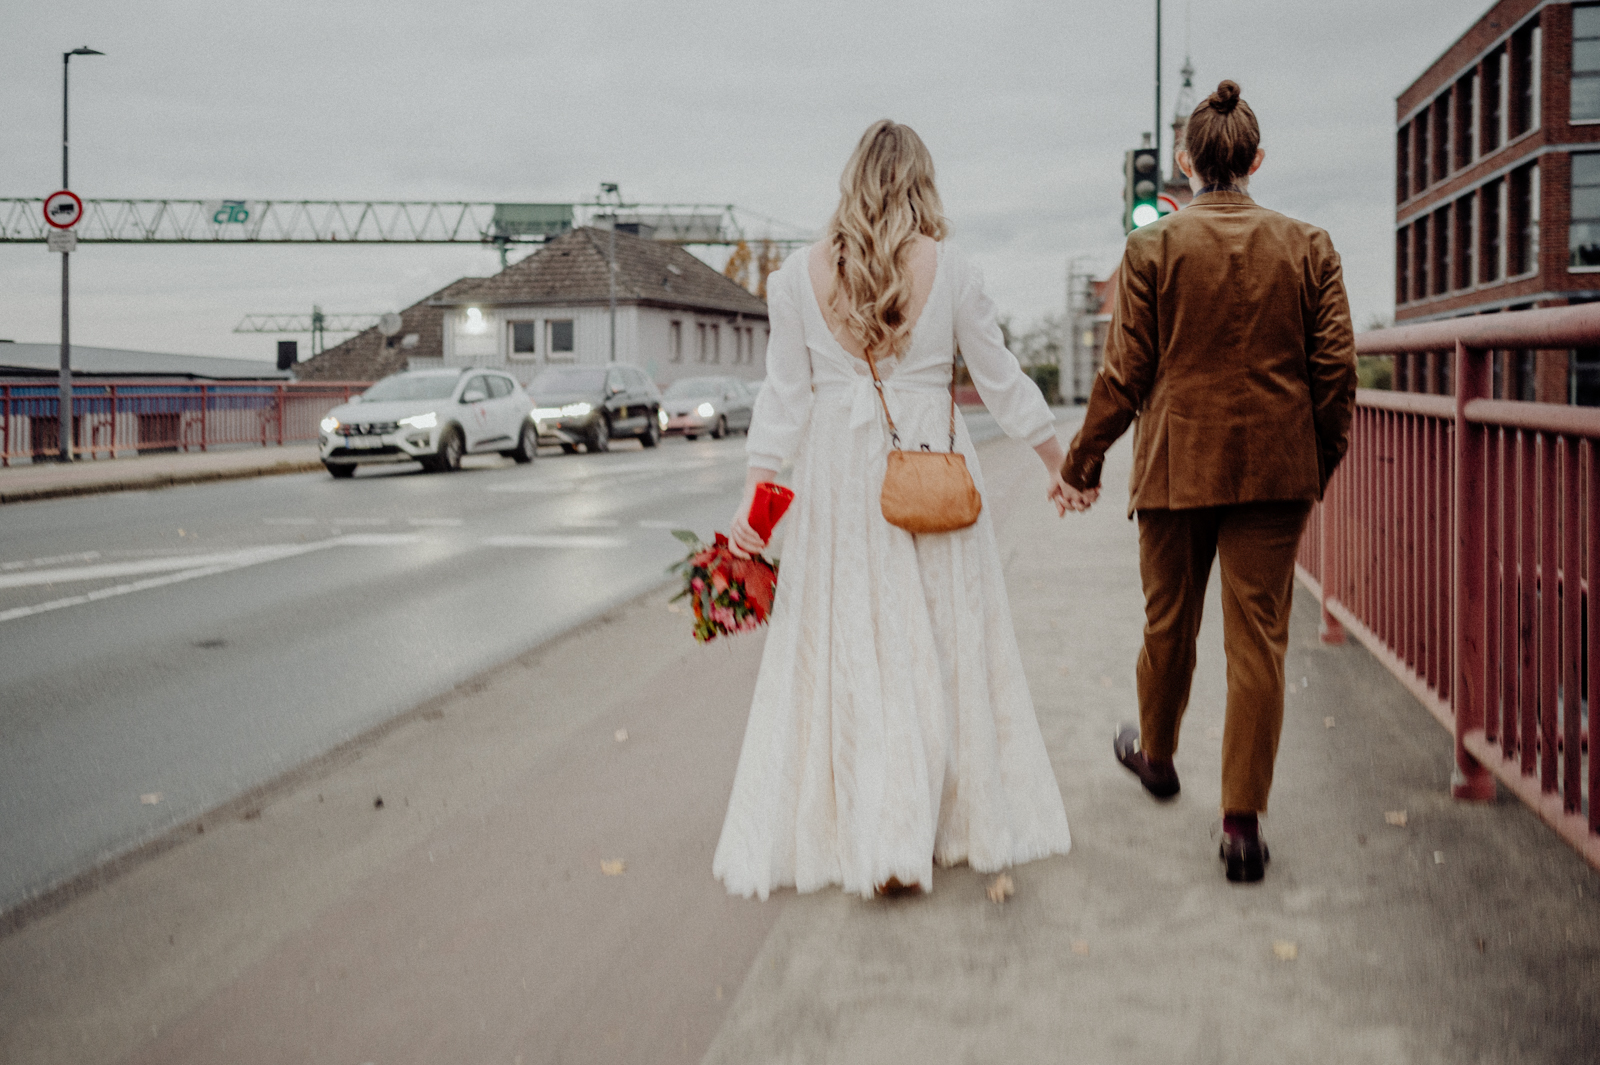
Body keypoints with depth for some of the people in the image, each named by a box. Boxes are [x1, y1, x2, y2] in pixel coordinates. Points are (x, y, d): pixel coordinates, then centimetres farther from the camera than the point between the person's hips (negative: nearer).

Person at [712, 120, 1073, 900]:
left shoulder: (800, 275, 0)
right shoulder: (949, 270, -2)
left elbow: (785, 394, 0)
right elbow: (1001, 381, 4)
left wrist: (754, 496, 4)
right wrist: (1064, 461, 16)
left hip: (839, 479, 0)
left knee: (847, 651, 5)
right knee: (941, 646, 10)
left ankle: (884, 843, 3)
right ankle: (966, 818, 18)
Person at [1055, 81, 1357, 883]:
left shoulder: (1152, 248, -5)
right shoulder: (1308, 247, 1)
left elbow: (1125, 372, -5)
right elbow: (1336, 367, 1)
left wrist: (1082, 460, 6)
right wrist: (1320, 459, 15)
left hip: (1178, 463, -1)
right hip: (1277, 469, 1)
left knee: (1169, 623, 17)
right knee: (1257, 638, 2)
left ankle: (1156, 755, 41)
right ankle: (1243, 822, 0)